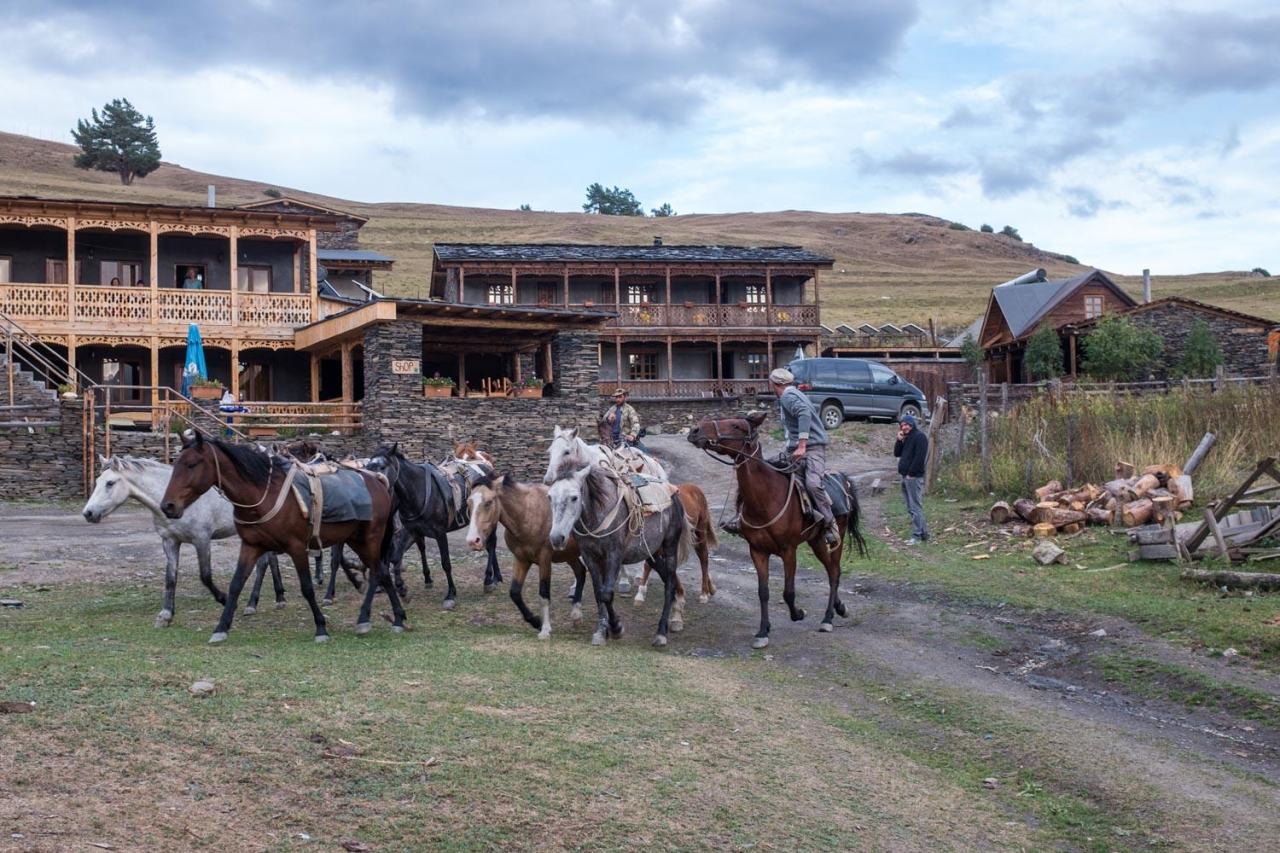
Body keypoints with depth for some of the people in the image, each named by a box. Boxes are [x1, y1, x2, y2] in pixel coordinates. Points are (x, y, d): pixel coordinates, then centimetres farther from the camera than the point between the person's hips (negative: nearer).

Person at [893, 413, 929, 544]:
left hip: (914, 477, -10)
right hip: (906, 477, 10)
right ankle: (923, 533, 19)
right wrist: (899, 440, 2)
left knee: (915, 507, -9)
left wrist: (911, 473, -18)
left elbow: (919, 458, -18)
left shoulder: (920, 437, -10)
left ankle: (917, 536, -8)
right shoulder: (906, 438, 19)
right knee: (911, 507, 12)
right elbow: (897, 454, 16)